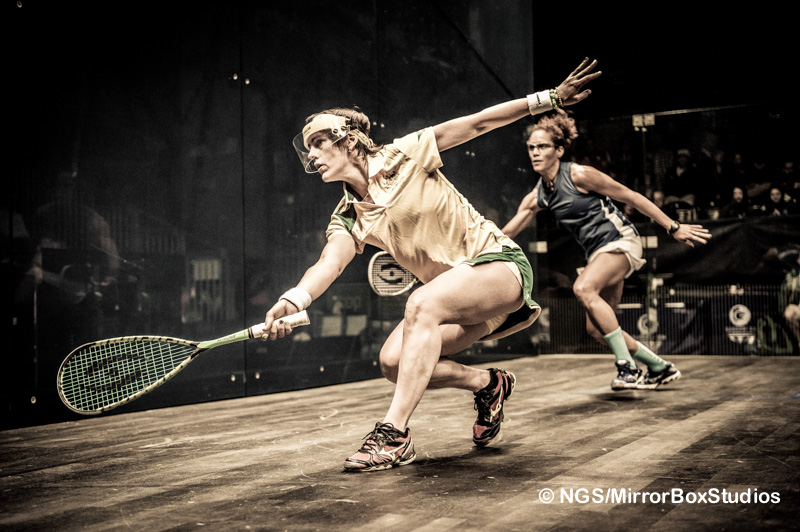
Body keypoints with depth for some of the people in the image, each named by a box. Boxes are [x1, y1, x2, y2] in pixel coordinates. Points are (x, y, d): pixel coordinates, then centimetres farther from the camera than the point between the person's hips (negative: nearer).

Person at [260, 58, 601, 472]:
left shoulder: (403, 155, -7)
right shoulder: (348, 219, 3)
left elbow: (479, 122, -4)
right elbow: (329, 263, -17)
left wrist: (550, 97, -7)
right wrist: (292, 300, -38)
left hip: (497, 262, -6)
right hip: (452, 292, 6)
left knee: (421, 304, -33)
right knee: (393, 362, -14)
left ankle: (394, 435, -32)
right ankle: (488, 384, 11)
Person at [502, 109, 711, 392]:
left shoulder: (578, 175, -14)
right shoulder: (537, 197, 4)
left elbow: (631, 197, -9)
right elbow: (502, 235, 7)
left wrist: (673, 228, -8)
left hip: (620, 240, -8)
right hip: (597, 252, 8)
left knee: (583, 288, -32)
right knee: (597, 329, 4)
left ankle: (628, 367, -27)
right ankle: (661, 368, 24)